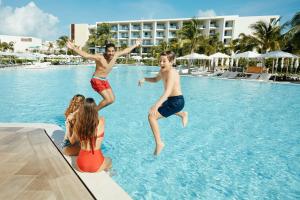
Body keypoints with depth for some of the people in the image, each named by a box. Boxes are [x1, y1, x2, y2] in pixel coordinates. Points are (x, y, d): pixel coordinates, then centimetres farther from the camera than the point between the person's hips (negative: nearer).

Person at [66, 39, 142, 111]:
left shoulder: (116, 55, -3)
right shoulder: (100, 58, -21)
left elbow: (125, 51, 12)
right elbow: (86, 55, -31)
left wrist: (135, 45, 22)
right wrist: (73, 48, -43)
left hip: (105, 80, 8)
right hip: (97, 80, -8)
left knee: (112, 99, 7)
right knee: (108, 99, -16)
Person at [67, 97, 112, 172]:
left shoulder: (78, 125, -9)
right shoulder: (101, 122, -16)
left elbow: (72, 141, 11)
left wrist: (68, 135, 30)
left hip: (81, 166, 2)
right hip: (96, 165, -2)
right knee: (109, 160, 33)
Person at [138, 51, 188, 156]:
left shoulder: (171, 72, -25)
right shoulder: (162, 71, 2)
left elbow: (168, 91, -39)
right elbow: (156, 79, 23)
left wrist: (156, 105, -49)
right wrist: (144, 79, 4)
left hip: (176, 101, -10)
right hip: (171, 100, 10)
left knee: (152, 116, -15)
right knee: (160, 108, 38)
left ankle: (159, 143, -7)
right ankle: (182, 114, 48)